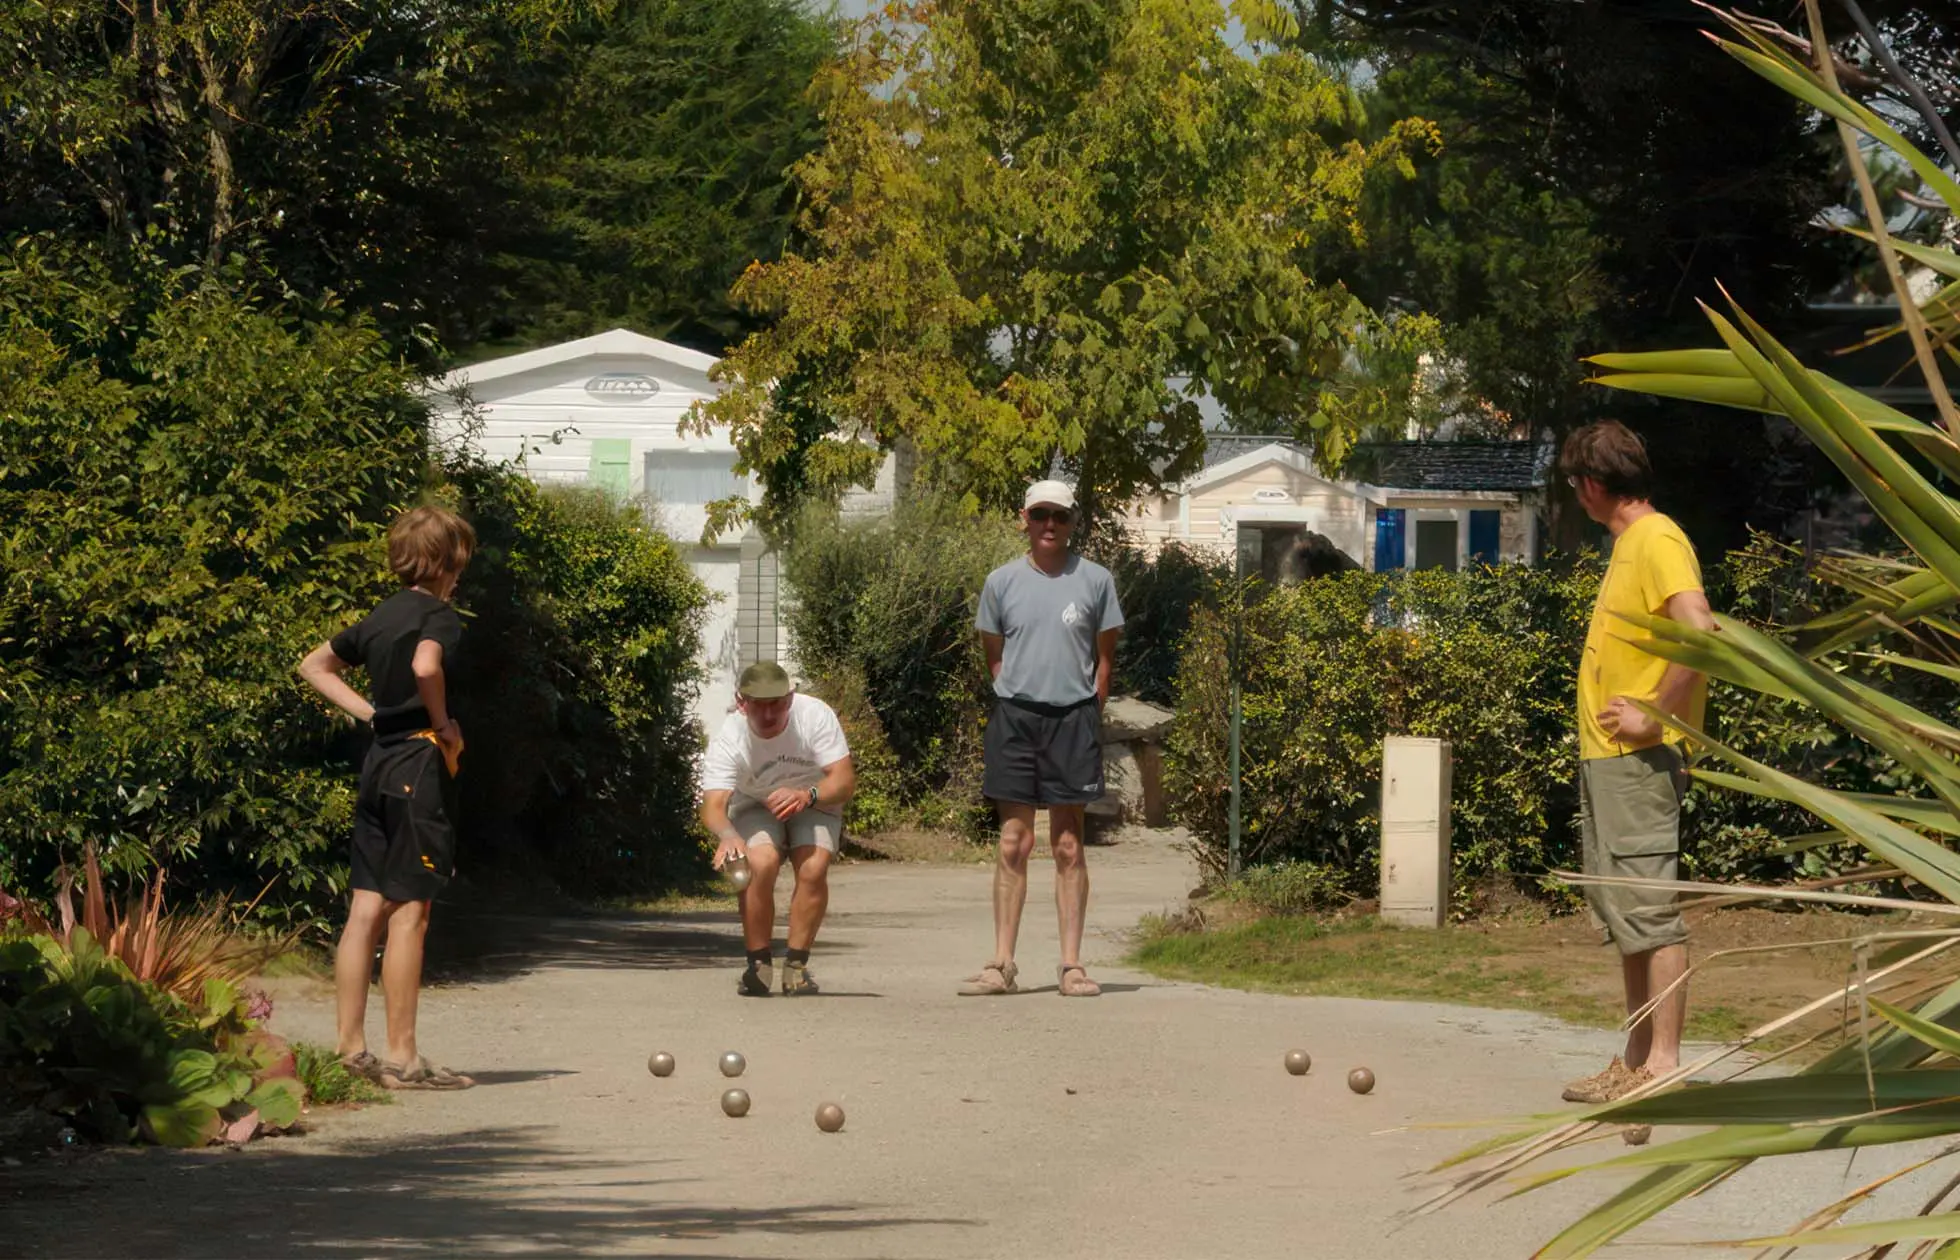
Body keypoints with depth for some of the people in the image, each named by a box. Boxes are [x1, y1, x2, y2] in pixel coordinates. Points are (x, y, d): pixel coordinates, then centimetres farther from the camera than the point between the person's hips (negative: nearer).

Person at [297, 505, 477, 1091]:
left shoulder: (380, 615, 15)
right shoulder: (438, 616, -9)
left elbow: (315, 664, 25)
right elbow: (426, 665, -31)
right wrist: (442, 721, -14)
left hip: (379, 760, 8)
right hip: (419, 764, -8)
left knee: (366, 910, 8)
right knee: (409, 912, -6)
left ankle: (350, 1048, 10)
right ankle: (402, 1057, -4)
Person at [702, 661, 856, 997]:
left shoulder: (815, 716, -27)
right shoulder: (728, 740, -28)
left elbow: (845, 781, -29)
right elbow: (713, 805, -39)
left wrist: (806, 796, -50)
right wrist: (728, 836, -62)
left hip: (813, 804, 1)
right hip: (755, 808, -1)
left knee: (813, 869, -27)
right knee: (760, 863, -30)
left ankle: (796, 965, -11)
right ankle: (759, 963, -14)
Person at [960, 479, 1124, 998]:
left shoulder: (1095, 580, 3)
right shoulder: (1002, 582, 6)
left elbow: (1105, 657, 9)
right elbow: (994, 656, 14)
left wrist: (1087, 716, 5)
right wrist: (1017, 702, 6)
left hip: (1073, 719, -1)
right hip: (1014, 717, 1)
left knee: (1068, 846, 1)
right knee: (1014, 842, 1)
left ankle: (1072, 964, 3)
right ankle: (1002, 964, 3)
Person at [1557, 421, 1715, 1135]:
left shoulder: (1657, 541, -13)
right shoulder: (1627, 544, 18)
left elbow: (1701, 636, -26)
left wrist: (1653, 717, -21)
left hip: (1638, 760, -11)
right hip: (1605, 759, 11)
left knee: (1649, 914, -12)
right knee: (1621, 918, 12)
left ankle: (1663, 1067, -13)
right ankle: (1635, 1065, 17)